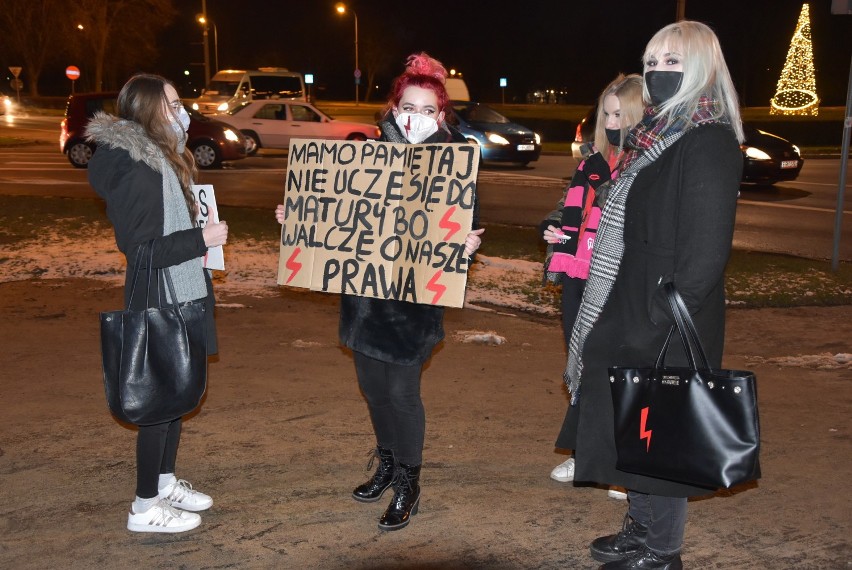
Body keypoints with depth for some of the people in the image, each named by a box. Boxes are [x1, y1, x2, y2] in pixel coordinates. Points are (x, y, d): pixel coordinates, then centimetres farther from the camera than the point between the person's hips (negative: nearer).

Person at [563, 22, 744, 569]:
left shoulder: (709, 143, -17)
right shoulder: (660, 134, 12)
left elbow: (706, 252, -21)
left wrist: (654, 323, -22)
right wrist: (623, 318, 14)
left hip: (666, 326, -9)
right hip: (633, 314, 9)